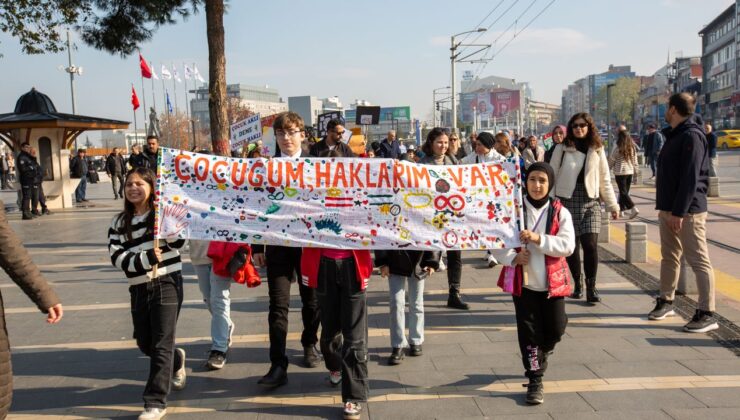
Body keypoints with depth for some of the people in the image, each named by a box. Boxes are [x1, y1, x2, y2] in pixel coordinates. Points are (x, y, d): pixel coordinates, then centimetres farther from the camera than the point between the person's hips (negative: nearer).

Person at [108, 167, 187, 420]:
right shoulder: (119, 223, 8)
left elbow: (178, 242, -15)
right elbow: (117, 258, -3)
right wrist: (147, 258, -17)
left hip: (167, 284, -5)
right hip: (139, 289, 5)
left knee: (161, 344, -6)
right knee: (145, 344, 16)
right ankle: (176, 360, 46)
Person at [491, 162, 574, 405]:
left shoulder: (560, 212, -3)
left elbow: (568, 246, -12)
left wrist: (538, 239, -25)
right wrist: (512, 258, -21)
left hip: (552, 281, 1)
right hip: (523, 281, -1)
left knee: (555, 330, 8)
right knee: (529, 332, 2)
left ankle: (540, 354, 42)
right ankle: (535, 380, 16)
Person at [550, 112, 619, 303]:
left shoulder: (597, 149, 7)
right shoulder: (562, 148, 1)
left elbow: (605, 180, 10)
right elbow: (552, 176, 2)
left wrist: (613, 205, 7)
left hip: (591, 202, 1)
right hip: (567, 201, -1)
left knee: (590, 245, -11)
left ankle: (591, 286, 1)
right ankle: (577, 283, 22)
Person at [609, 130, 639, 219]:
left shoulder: (617, 149, -13)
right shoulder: (632, 148, 3)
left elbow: (611, 161, -4)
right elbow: (635, 161, 10)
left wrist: (608, 169, 12)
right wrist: (635, 168, 23)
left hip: (620, 172, -6)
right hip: (630, 172, 6)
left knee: (623, 192, -5)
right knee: (625, 191, 15)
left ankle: (633, 209, -19)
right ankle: (621, 210, 22)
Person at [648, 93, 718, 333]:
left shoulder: (691, 136, -15)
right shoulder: (674, 135, 15)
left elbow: (690, 178, -21)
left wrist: (679, 212, -23)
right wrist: (665, 207, 16)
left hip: (687, 211, -10)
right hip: (669, 209, 10)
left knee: (699, 260, -5)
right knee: (669, 257, 16)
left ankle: (707, 314, 0)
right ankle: (666, 302, 27)